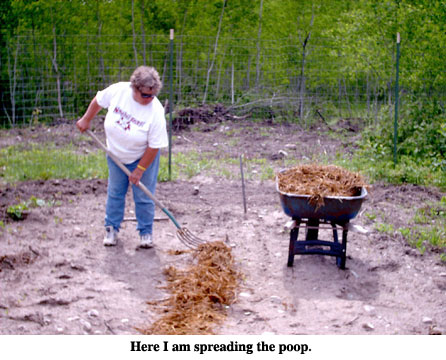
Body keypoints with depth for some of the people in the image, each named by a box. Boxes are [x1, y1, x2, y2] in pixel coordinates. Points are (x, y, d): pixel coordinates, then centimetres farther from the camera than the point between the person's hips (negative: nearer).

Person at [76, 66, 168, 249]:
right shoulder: (118, 90, -22)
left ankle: (145, 233, 18)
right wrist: (86, 120, 7)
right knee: (115, 193, 13)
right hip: (116, 155, 3)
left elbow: (154, 146, -24)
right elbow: (98, 100, 1)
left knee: (143, 197, 1)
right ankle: (112, 228, 28)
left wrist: (139, 170, -20)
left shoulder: (156, 112, -30)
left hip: (143, 158, -3)